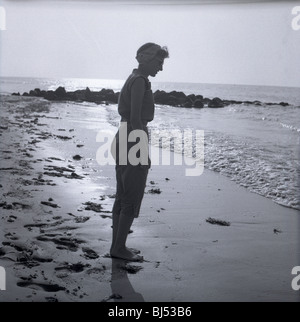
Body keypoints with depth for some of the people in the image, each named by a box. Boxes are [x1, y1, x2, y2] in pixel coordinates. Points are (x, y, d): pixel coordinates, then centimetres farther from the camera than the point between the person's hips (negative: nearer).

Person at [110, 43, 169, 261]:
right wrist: (144, 152, -20)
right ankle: (119, 248, 5)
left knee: (122, 197, 13)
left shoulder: (135, 79, 16)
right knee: (132, 199, -2)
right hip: (135, 141, -10)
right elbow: (135, 118, -20)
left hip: (124, 139, 10)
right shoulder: (140, 81, -14)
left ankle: (117, 245, 20)